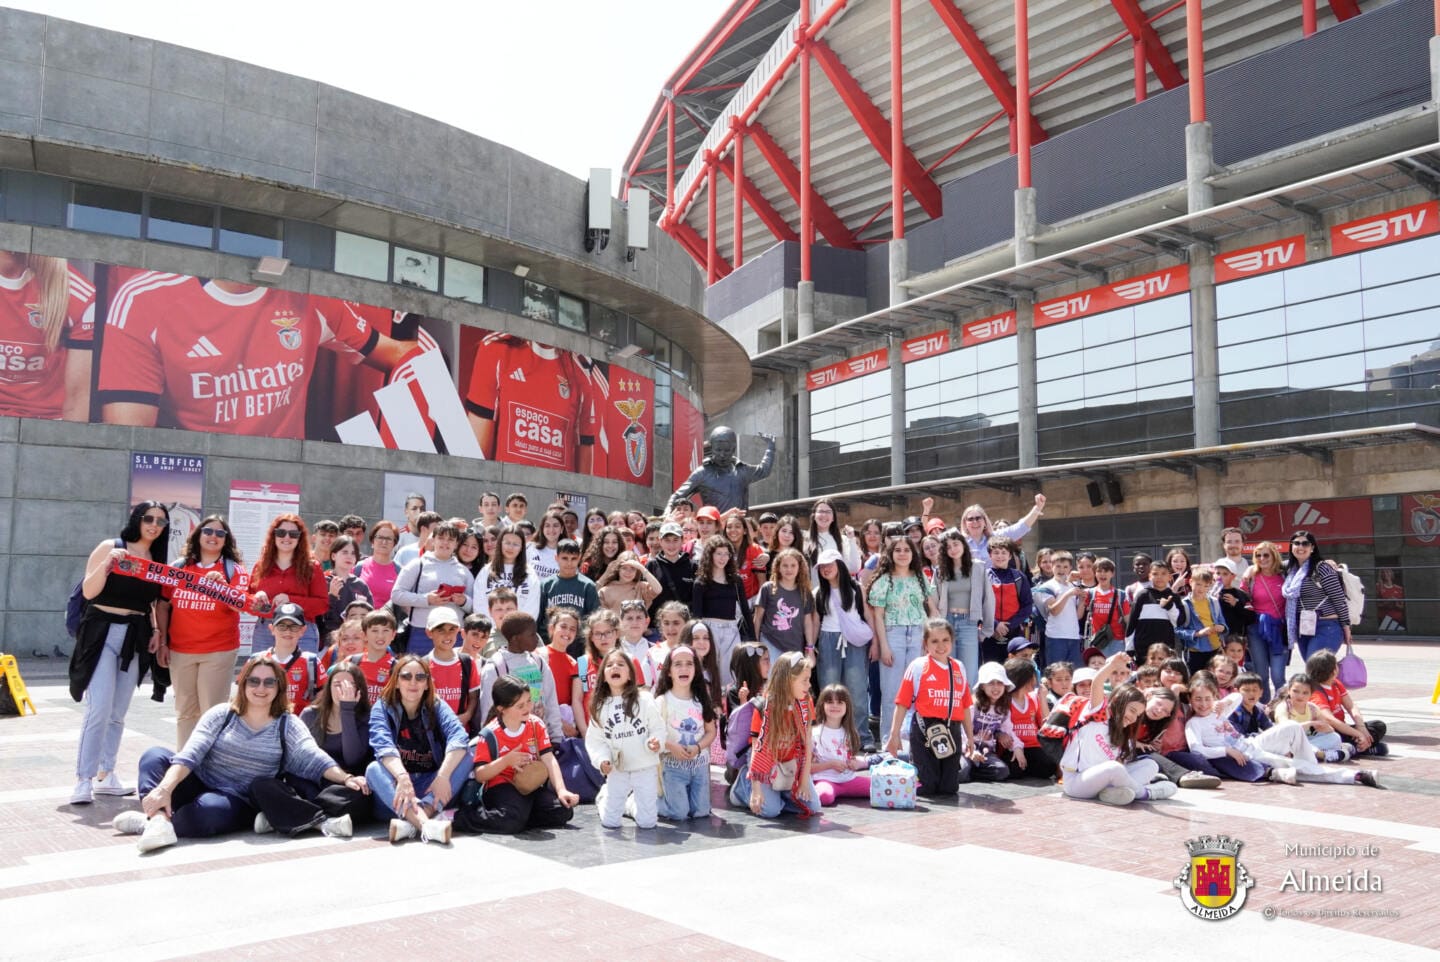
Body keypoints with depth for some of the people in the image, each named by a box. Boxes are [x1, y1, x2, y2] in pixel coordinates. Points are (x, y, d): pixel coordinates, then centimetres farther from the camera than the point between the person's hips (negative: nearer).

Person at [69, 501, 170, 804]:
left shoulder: (156, 560, 11)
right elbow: (88, 592, -11)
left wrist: (156, 632, 7)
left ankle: (105, 775, 17)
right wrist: (108, 564, -25)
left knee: (118, 713, 9)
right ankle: (83, 779, -10)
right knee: (99, 709, -14)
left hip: (136, 638, 5)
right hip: (103, 633, -5)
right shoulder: (110, 547, -5)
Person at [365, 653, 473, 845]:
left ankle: (412, 823, -37)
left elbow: (459, 738, -18)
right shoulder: (382, 708, -2)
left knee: (465, 756, -20)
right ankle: (426, 824, -51)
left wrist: (443, 776, -35)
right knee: (373, 769, -29)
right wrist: (402, 777, -41)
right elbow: (383, 745, -22)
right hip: (395, 794, -1)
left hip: (431, 788, 1)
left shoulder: (437, 707, 2)